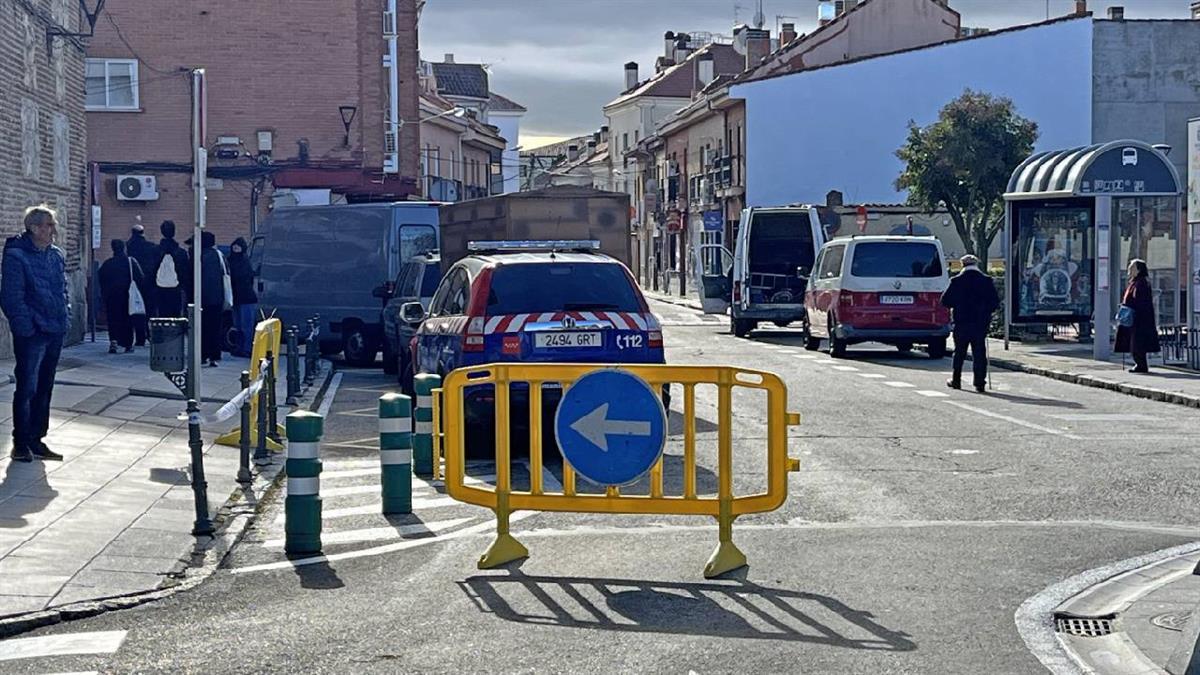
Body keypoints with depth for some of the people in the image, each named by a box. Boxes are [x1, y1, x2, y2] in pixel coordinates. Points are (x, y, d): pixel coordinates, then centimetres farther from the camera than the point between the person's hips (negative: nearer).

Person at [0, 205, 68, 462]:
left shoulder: (57, 255, 10)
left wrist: (66, 319, 10)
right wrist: (25, 327, -17)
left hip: (55, 333, 7)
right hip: (32, 335, -7)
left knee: (44, 388, 13)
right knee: (27, 388, -2)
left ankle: (36, 440, 22)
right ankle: (21, 443, 7)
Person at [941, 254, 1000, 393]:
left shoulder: (957, 281, -4)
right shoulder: (986, 281, -2)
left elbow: (945, 301, -3)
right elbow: (995, 302, -3)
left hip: (961, 323, 0)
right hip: (981, 323, 0)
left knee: (959, 352, 13)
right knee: (979, 353, 3)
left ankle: (956, 380, 19)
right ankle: (979, 383, -2)